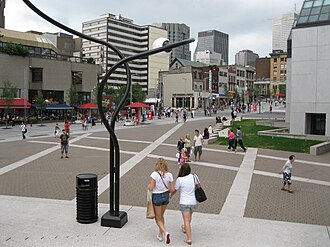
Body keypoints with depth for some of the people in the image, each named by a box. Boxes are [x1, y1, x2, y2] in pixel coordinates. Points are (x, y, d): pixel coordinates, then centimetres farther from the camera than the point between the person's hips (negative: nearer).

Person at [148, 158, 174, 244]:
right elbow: (172, 189, -6)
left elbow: (151, 188, -22)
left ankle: (165, 232, -9)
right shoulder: (169, 175, -8)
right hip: (166, 196, 4)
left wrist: (148, 185, 0)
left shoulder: (154, 174, -19)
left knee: (158, 218, 12)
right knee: (161, 216, 24)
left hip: (157, 197, -4)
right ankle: (160, 235, 32)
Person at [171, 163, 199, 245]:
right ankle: (185, 228, 51)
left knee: (186, 220, 1)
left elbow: (175, 190, -3)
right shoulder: (194, 176, -8)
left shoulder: (179, 179, -17)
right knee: (189, 216, 27)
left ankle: (189, 239, -1)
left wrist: (171, 195, 18)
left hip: (184, 202, -4)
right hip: (193, 201, 5)